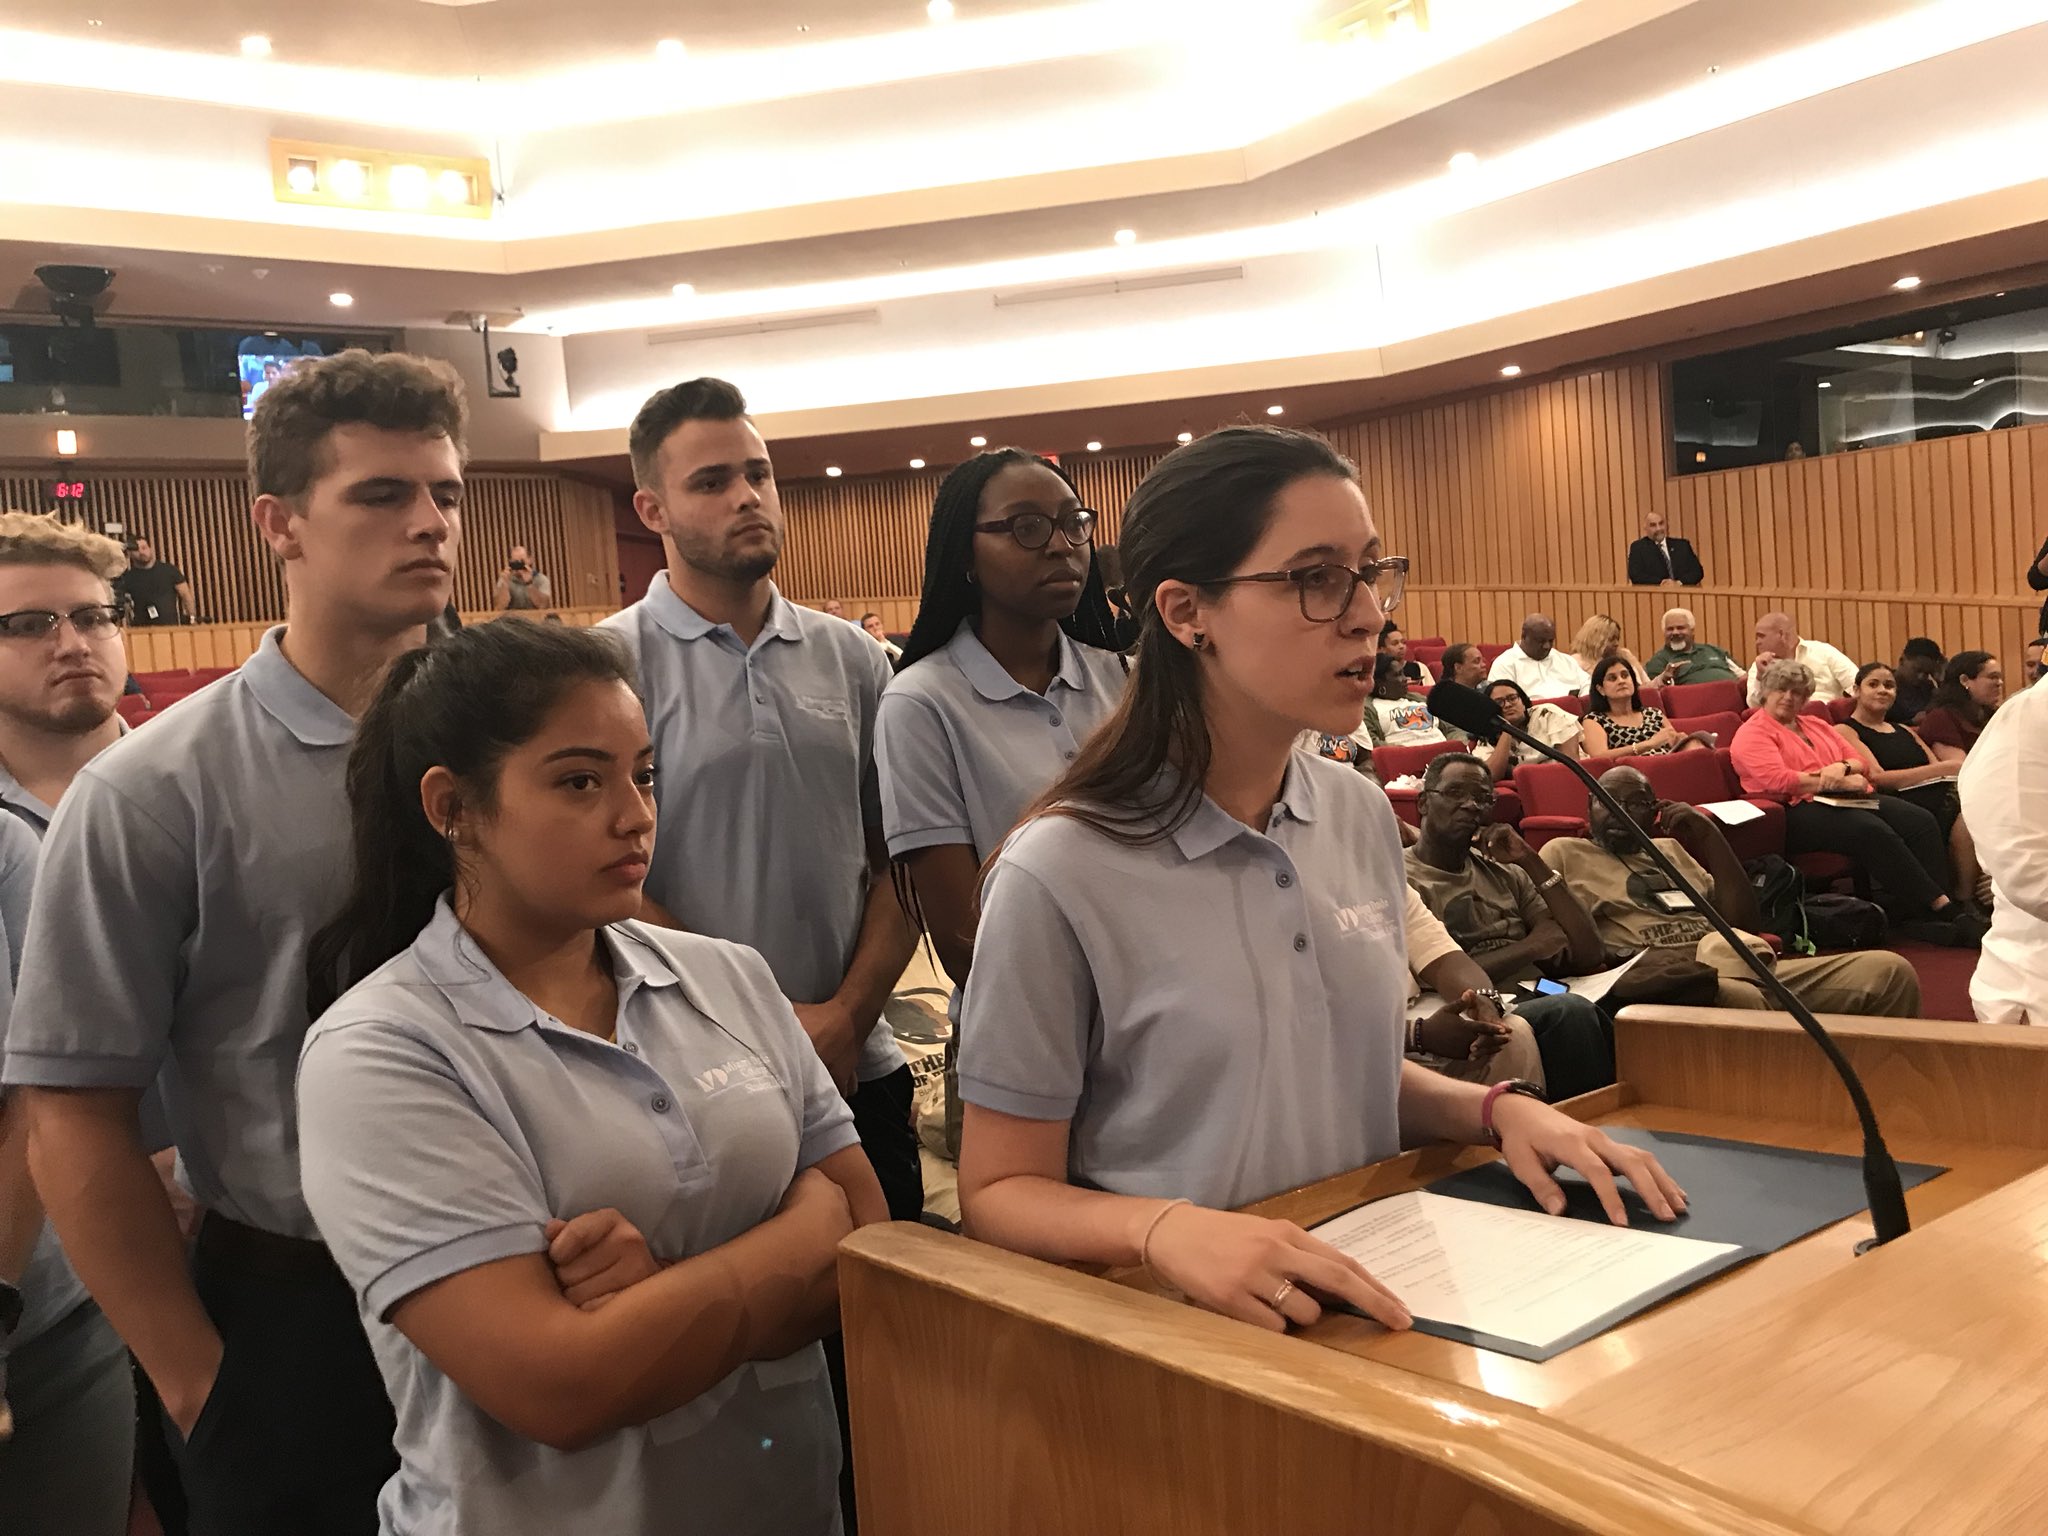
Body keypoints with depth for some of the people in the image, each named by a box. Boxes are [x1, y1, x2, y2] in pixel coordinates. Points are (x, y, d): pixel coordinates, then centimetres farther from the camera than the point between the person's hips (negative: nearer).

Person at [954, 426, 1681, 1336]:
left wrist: (1496, 1109, -1)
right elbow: (1002, 1191, -10)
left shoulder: (1361, 817, 3)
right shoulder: (1060, 876, -17)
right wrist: (1162, 1228, -29)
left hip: (1369, 1297, 6)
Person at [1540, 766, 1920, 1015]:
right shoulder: (1563, 853, 13)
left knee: (1890, 970, -9)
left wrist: (1709, 834, 11)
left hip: (1746, 971, 6)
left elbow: (1744, 921, 19)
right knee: (1738, 998, -42)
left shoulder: (1669, 848, 29)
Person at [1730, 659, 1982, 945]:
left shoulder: (1816, 727, 26)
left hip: (1846, 801, 8)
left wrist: (1843, 767, -6)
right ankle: (1941, 905, -26)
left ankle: (1927, 917, -26)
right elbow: (1777, 780, -15)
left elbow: (1862, 763, 19)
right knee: (1873, 831, -33)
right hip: (1799, 810, -8)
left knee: (1921, 821, -16)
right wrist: (1840, 783, -10)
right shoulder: (1752, 734, 2)